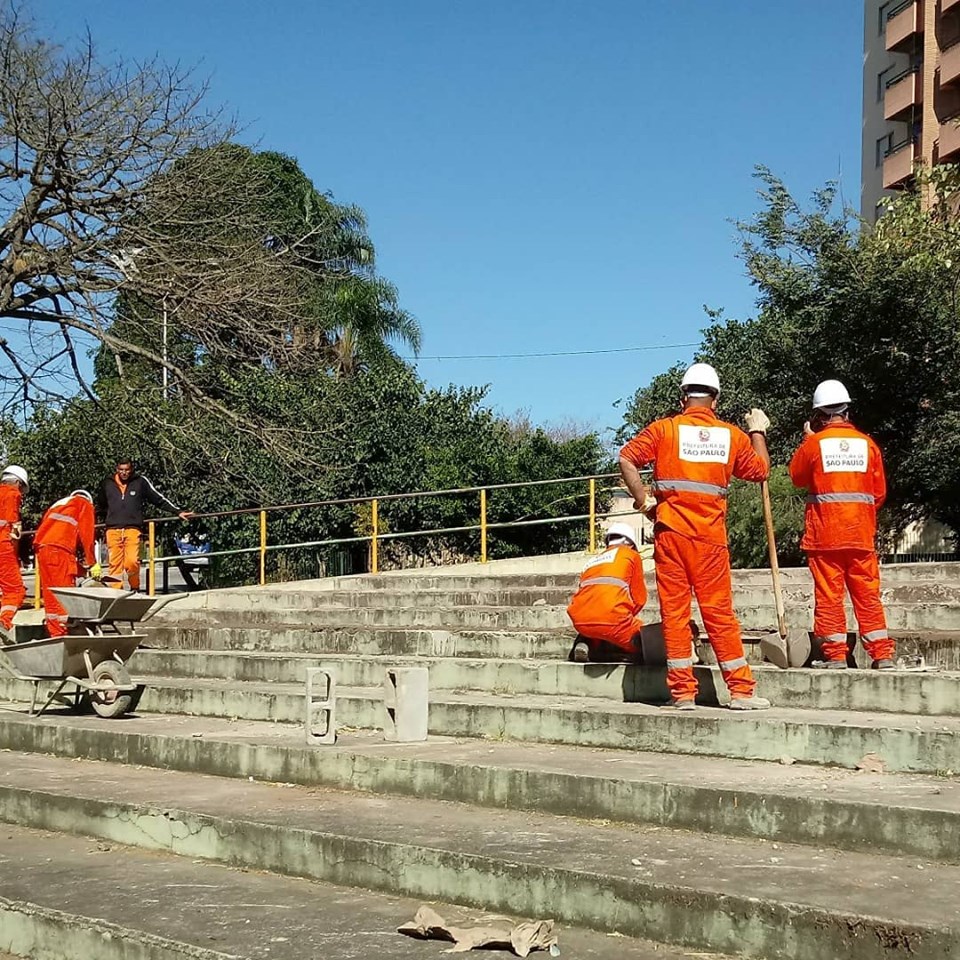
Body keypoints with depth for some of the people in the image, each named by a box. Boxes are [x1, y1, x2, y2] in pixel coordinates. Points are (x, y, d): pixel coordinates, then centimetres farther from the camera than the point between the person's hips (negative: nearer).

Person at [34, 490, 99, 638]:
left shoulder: (57, 505, 33)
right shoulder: (85, 505, 15)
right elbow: (86, 534, 2)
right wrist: (92, 563, 4)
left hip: (40, 548, 7)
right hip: (60, 550, -7)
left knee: (50, 594, 9)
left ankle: (54, 634, 8)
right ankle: (63, 634, -14)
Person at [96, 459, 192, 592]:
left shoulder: (140, 482, 7)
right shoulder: (107, 484, 13)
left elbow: (159, 499, 10)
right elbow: (100, 507, 31)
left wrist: (178, 511, 7)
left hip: (133, 529, -2)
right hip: (113, 530, 2)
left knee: (132, 562, -15)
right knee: (114, 563, -3)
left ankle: (135, 588, 6)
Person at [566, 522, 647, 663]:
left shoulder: (592, 561, 32)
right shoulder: (631, 555, 18)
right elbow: (639, 598, 14)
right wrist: (626, 620, 29)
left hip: (581, 622, 6)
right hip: (611, 617, -6)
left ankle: (585, 646, 2)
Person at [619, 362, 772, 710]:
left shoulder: (665, 428, 1)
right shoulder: (732, 435, 5)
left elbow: (627, 459, -9)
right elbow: (760, 470, 17)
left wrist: (643, 501, -2)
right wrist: (758, 432, 30)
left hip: (671, 530, -1)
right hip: (711, 535, 1)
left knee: (674, 609, 4)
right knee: (719, 611, 6)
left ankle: (682, 691, 5)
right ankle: (741, 690, 8)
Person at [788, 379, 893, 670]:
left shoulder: (814, 443, -5)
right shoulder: (867, 444, 3)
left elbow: (797, 477, 12)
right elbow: (879, 492, 8)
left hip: (824, 533, -2)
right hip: (861, 534, 3)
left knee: (828, 594, 2)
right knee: (868, 594, 6)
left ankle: (834, 654, 1)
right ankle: (882, 654, 5)